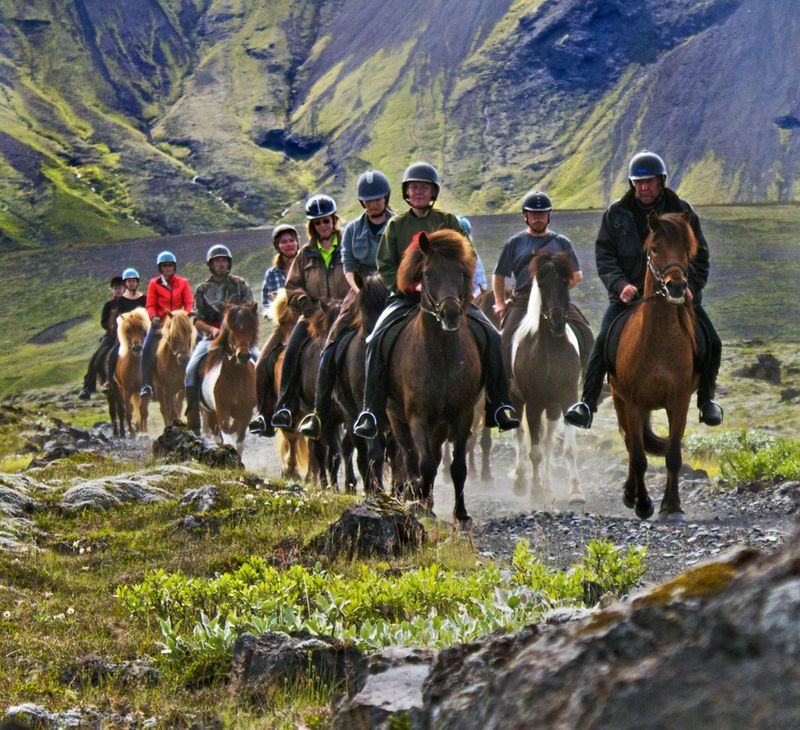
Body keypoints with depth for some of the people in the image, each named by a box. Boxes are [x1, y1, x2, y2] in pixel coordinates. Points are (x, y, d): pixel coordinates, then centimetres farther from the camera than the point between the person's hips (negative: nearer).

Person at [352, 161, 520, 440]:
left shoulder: (448, 222, 10)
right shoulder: (396, 225, 9)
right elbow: (386, 265, 6)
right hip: (406, 296, -1)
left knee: (491, 336, -17)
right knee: (377, 340, -26)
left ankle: (499, 406, -8)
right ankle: (371, 411, -23)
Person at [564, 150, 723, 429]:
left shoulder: (683, 212, 3)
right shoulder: (616, 213, 2)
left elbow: (699, 257, 7)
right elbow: (604, 255, 1)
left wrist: (690, 286, -11)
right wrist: (620, 285, -16)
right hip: (629, 294, -1)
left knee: (712, 343, -9)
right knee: (604, 342, -21)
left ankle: (706, 399, 14)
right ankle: (587, 404, -16)